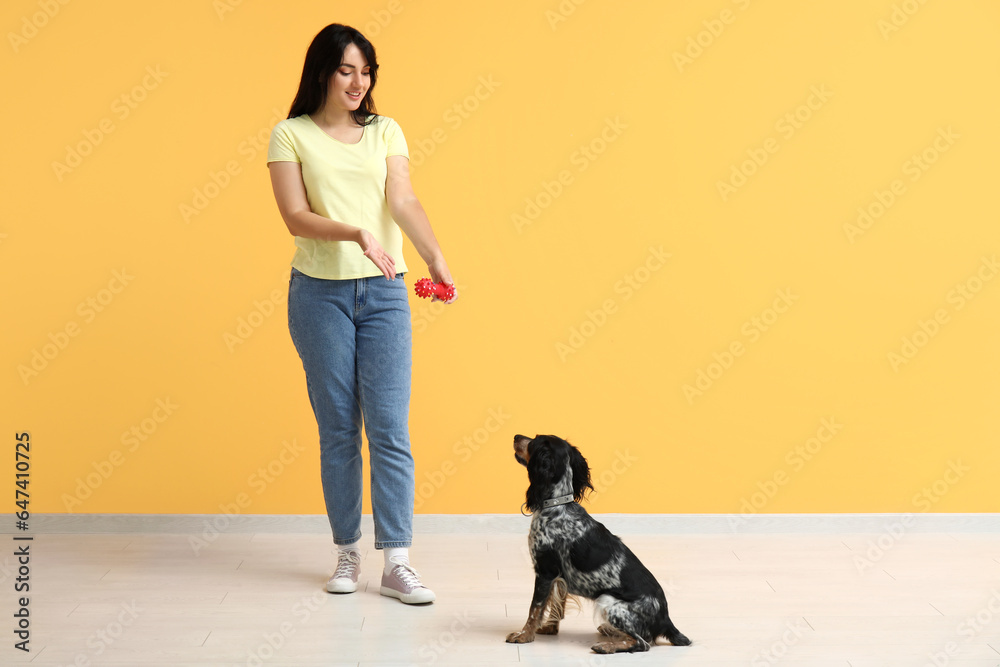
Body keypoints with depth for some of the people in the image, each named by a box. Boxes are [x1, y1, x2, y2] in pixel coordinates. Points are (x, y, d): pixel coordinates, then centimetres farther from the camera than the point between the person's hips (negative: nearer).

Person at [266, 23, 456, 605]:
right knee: (338, 430, 4)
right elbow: (296, 217, -9)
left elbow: (405, 203, -5)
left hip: (384, 293, 1)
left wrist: (437, 258, -23)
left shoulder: (386, 132, 9)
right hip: (320, 293, -1)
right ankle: (348, 553, 18)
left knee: (390, 429, -4)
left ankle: (398, 564, -1)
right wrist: (358, 235, -26)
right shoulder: (290, 135, 2)